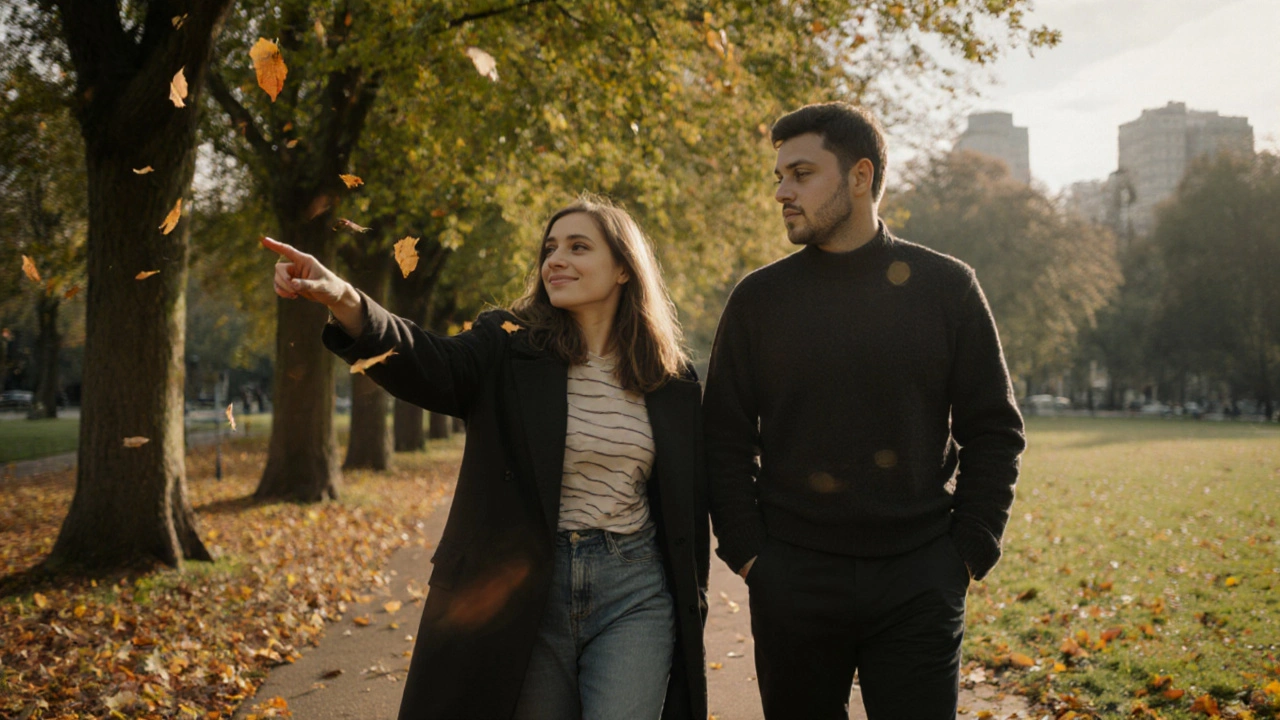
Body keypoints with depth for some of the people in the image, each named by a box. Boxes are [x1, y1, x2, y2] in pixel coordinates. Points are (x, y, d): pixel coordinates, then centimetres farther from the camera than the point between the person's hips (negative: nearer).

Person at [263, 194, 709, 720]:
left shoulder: (674, 380, 4)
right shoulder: (509, 346, -2)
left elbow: (689, 506, 10)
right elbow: (432, 366, -22)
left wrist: (690, 612, 12)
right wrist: (345, 303, -40)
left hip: (632, 596, 1)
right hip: (527, 593, 0)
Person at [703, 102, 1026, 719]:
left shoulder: (946, 287, 2)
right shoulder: (759, 298, 4)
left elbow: (994, 430, 5)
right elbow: (725, 438, 6)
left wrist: (970, 551, -2)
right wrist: (746, 552, -3)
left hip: (919, 581, -1)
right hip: (792, 581, 1)